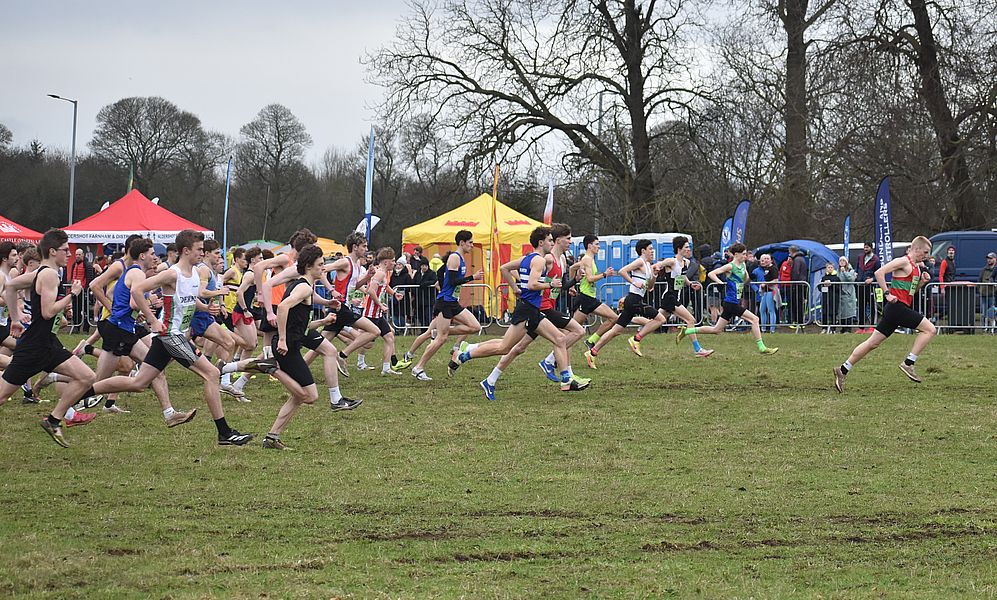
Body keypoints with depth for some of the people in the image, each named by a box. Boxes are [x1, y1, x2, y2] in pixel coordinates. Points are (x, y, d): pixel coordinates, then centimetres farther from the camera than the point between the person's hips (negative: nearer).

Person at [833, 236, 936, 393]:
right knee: (929, 329, -11)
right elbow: (879, 272, -17)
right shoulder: (903, 261, -10)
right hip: (897, 307, -10)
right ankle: (908, 363, -10)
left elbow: (911, 290, 29)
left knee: (873, 342, 10)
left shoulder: (915, 267, 20)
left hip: (899, 308, 10)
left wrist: (922, 282, 11)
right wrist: (887, 293, -19)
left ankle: (843, 370, 11)